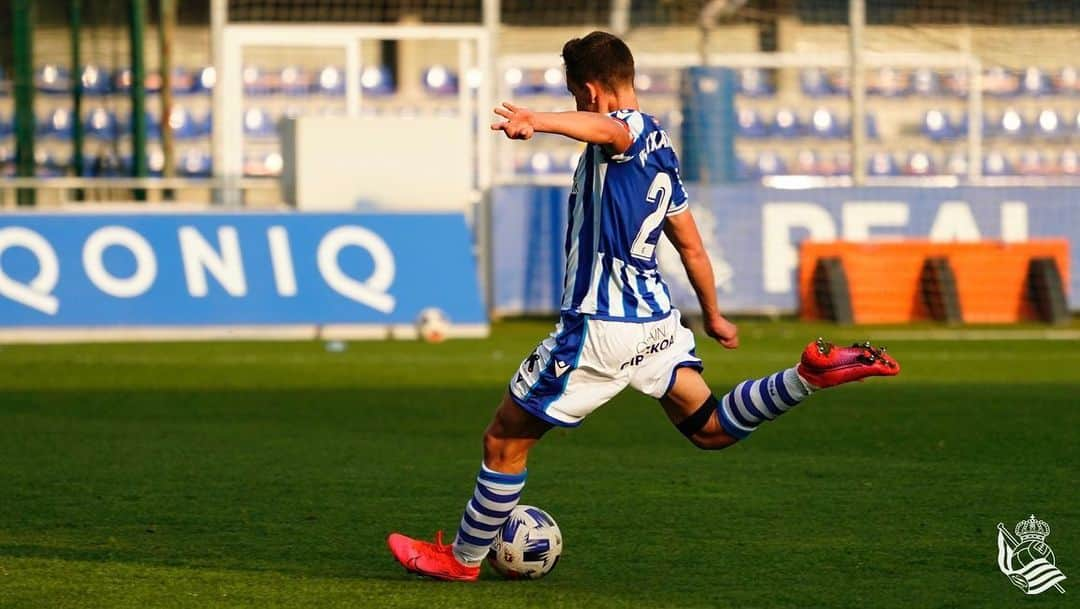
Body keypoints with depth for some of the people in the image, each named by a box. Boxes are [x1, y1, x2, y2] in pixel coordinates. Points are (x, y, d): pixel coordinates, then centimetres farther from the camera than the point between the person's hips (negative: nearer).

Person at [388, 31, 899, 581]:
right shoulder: (660, 148, 16)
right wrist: (713, 315, 36)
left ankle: (464, 558, 15)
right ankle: (814, 371, -6)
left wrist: (537, 121, -60)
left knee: (505, 441, 5)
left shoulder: (625, 128, -13)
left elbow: (609, 129, -41)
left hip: (599, 328, -9)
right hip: (656, 318, 9)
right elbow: (691, 246, 24)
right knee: (709, 429, 13)